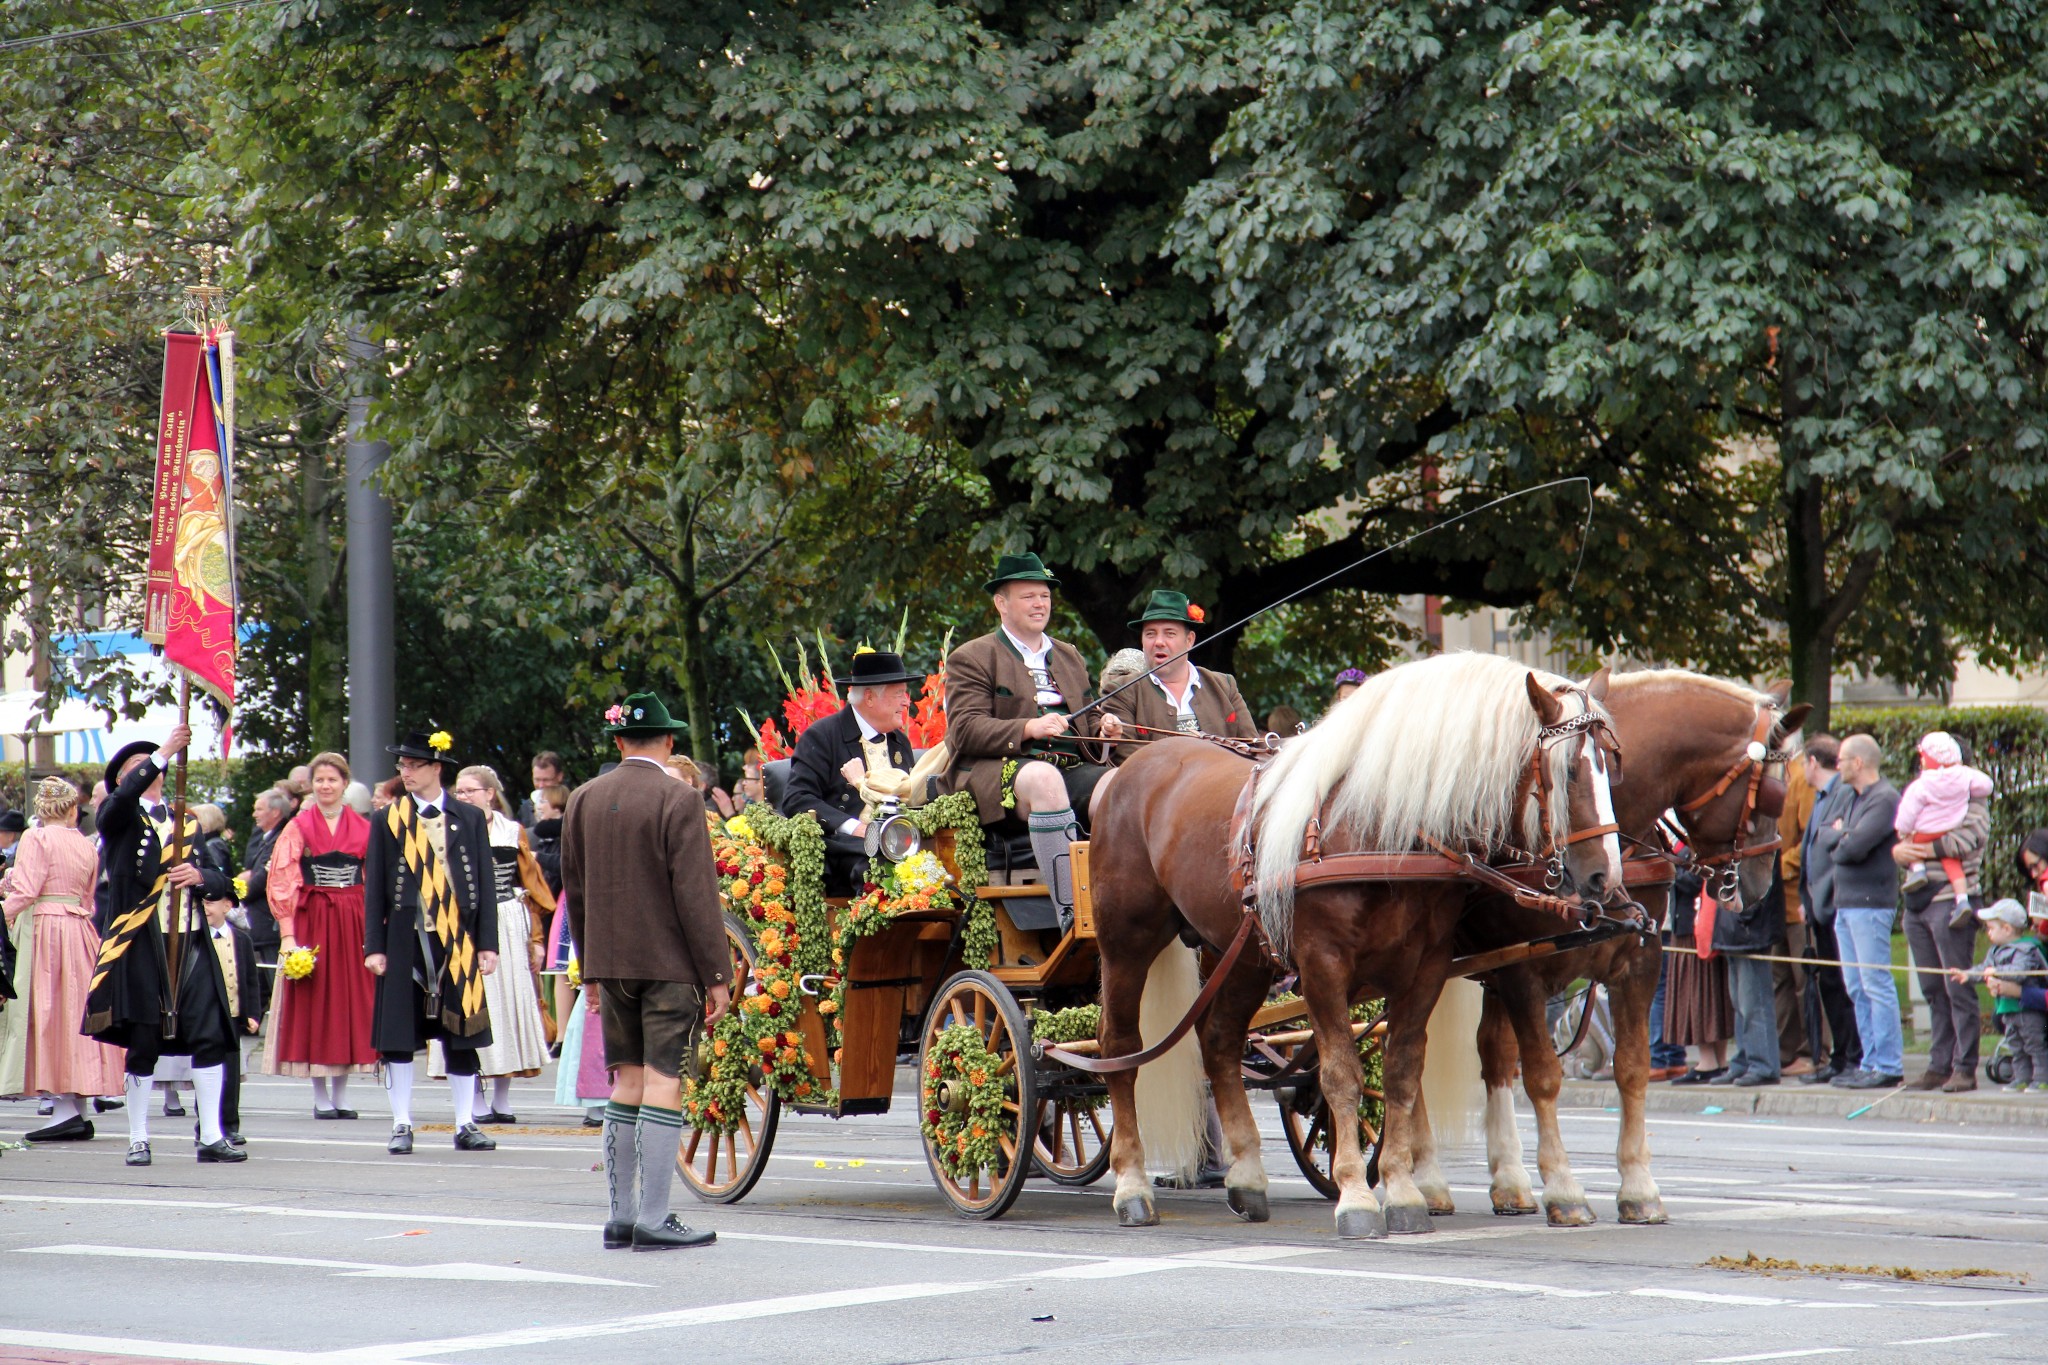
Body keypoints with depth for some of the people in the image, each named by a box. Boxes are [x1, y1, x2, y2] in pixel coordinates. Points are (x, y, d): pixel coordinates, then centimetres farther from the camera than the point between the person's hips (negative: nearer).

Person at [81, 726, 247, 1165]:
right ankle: (138, 1141, 8)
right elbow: (122, 797, -20)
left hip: (192, 946, 4)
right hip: (141, 947, -4)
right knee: (143, 1045, -1)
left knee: (210, 1038, -4)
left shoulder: (188, 824, 20)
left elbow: (222, 883, 14)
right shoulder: (118, 817, 6)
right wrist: (164, 752, -23)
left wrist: (199, 876, -8)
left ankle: (212, 1137, 1)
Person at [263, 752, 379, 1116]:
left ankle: (341, 1094, 10)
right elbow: (282, 884, -4)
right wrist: (288, 935, -13)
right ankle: (321, 1096, 5)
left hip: (354, 922, 2)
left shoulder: (363, 829, 8)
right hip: (311, 919, -2)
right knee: (315, 1001, -1)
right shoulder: (298, 828, 1)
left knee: (352, 999, 2)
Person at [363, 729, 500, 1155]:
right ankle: (401, 1126, 8)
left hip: (457, 943, 0)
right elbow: (374, 888, 5)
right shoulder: (388, 821, 6)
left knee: (461, 1035, 4)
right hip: (405, 941, 0)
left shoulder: (469, 819, 7)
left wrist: (487, 944, 0)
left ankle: (466, 1126, 10)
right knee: (399, 1035, 0)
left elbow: (483, 884, 7)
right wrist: (374, 947, -2)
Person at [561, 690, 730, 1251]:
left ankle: (620, 1216, 12)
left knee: (627, 1083, 11)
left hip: (611, 963, 6)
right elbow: (697, 894, -13)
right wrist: (717, 975, -9)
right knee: (664, 1084, -5)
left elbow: (573, 889, 13)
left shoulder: (584, 800, 7)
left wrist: (590, 967, 22)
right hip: (670, 964, -6)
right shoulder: (679, 800, -11)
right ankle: (653, 1220, -7)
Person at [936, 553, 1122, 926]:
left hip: (1074, 766, 5)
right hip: (1003, 769, -5)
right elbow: (965, 730, -4)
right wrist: (1029, 729, -19)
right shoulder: (972, 658, 9)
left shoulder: (1069, 656, 29)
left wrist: (1102, 728, 4)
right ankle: (1070, 914, -45)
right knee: (1044, 778, -40)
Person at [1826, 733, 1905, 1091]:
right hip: (1846, 903, 10)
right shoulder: (1854, 798, 18)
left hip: (1870, 903, -10)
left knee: (1876, 985, -9)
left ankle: (1889, 1067, -8)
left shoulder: (1884, 799, -12)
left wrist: (1840, 837, -1)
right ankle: (1871, 1063, 13)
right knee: (1857, 988, 10)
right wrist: (1841, 834, -2)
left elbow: (1856, 846, -20)